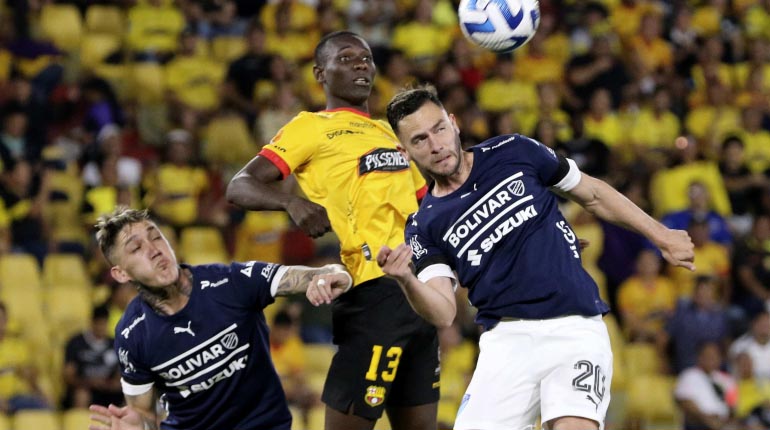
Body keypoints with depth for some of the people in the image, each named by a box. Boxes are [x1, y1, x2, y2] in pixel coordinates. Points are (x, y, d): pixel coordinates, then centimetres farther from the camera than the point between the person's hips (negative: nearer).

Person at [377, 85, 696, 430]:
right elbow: (444, 313, -6)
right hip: (507, 337, 2)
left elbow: (593, 195, 16)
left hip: (574, 327, -2)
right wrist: (407, 281, -26)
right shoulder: (424, 226, 5)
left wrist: (661, 236, 19)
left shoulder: (513, 153, 4)